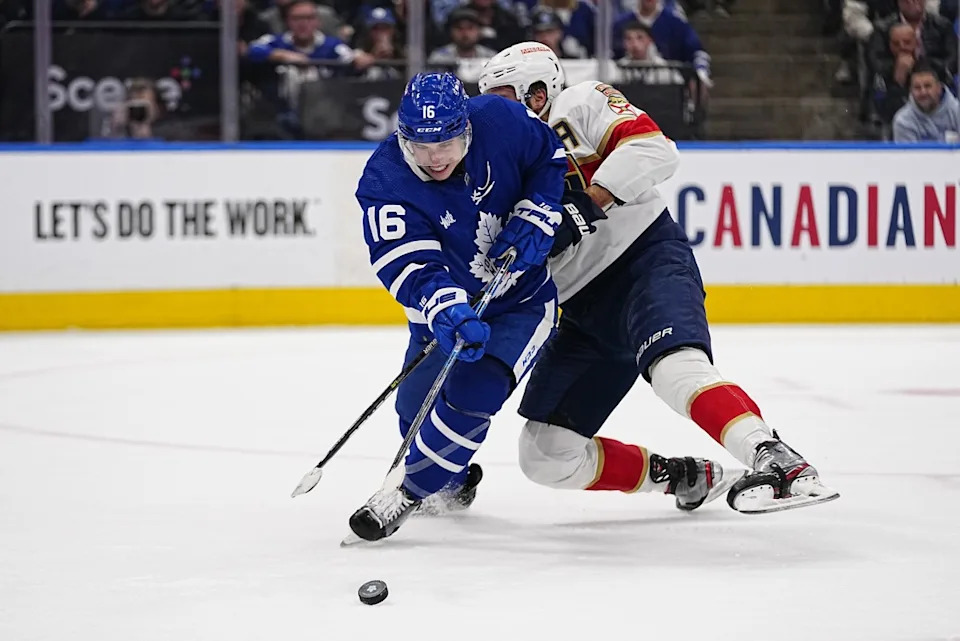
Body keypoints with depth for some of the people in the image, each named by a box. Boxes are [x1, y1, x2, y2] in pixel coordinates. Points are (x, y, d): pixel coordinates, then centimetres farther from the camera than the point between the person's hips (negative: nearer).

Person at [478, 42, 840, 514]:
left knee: (674, 367, -38)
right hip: (581, 311, 8)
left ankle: (777, 462, -46)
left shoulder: (582, 105, -2)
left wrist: (585, 200, -26)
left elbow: (654, 148, -19)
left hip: (646, 258, -8)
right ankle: (684, 476, 12)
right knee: (545, 456, 1)